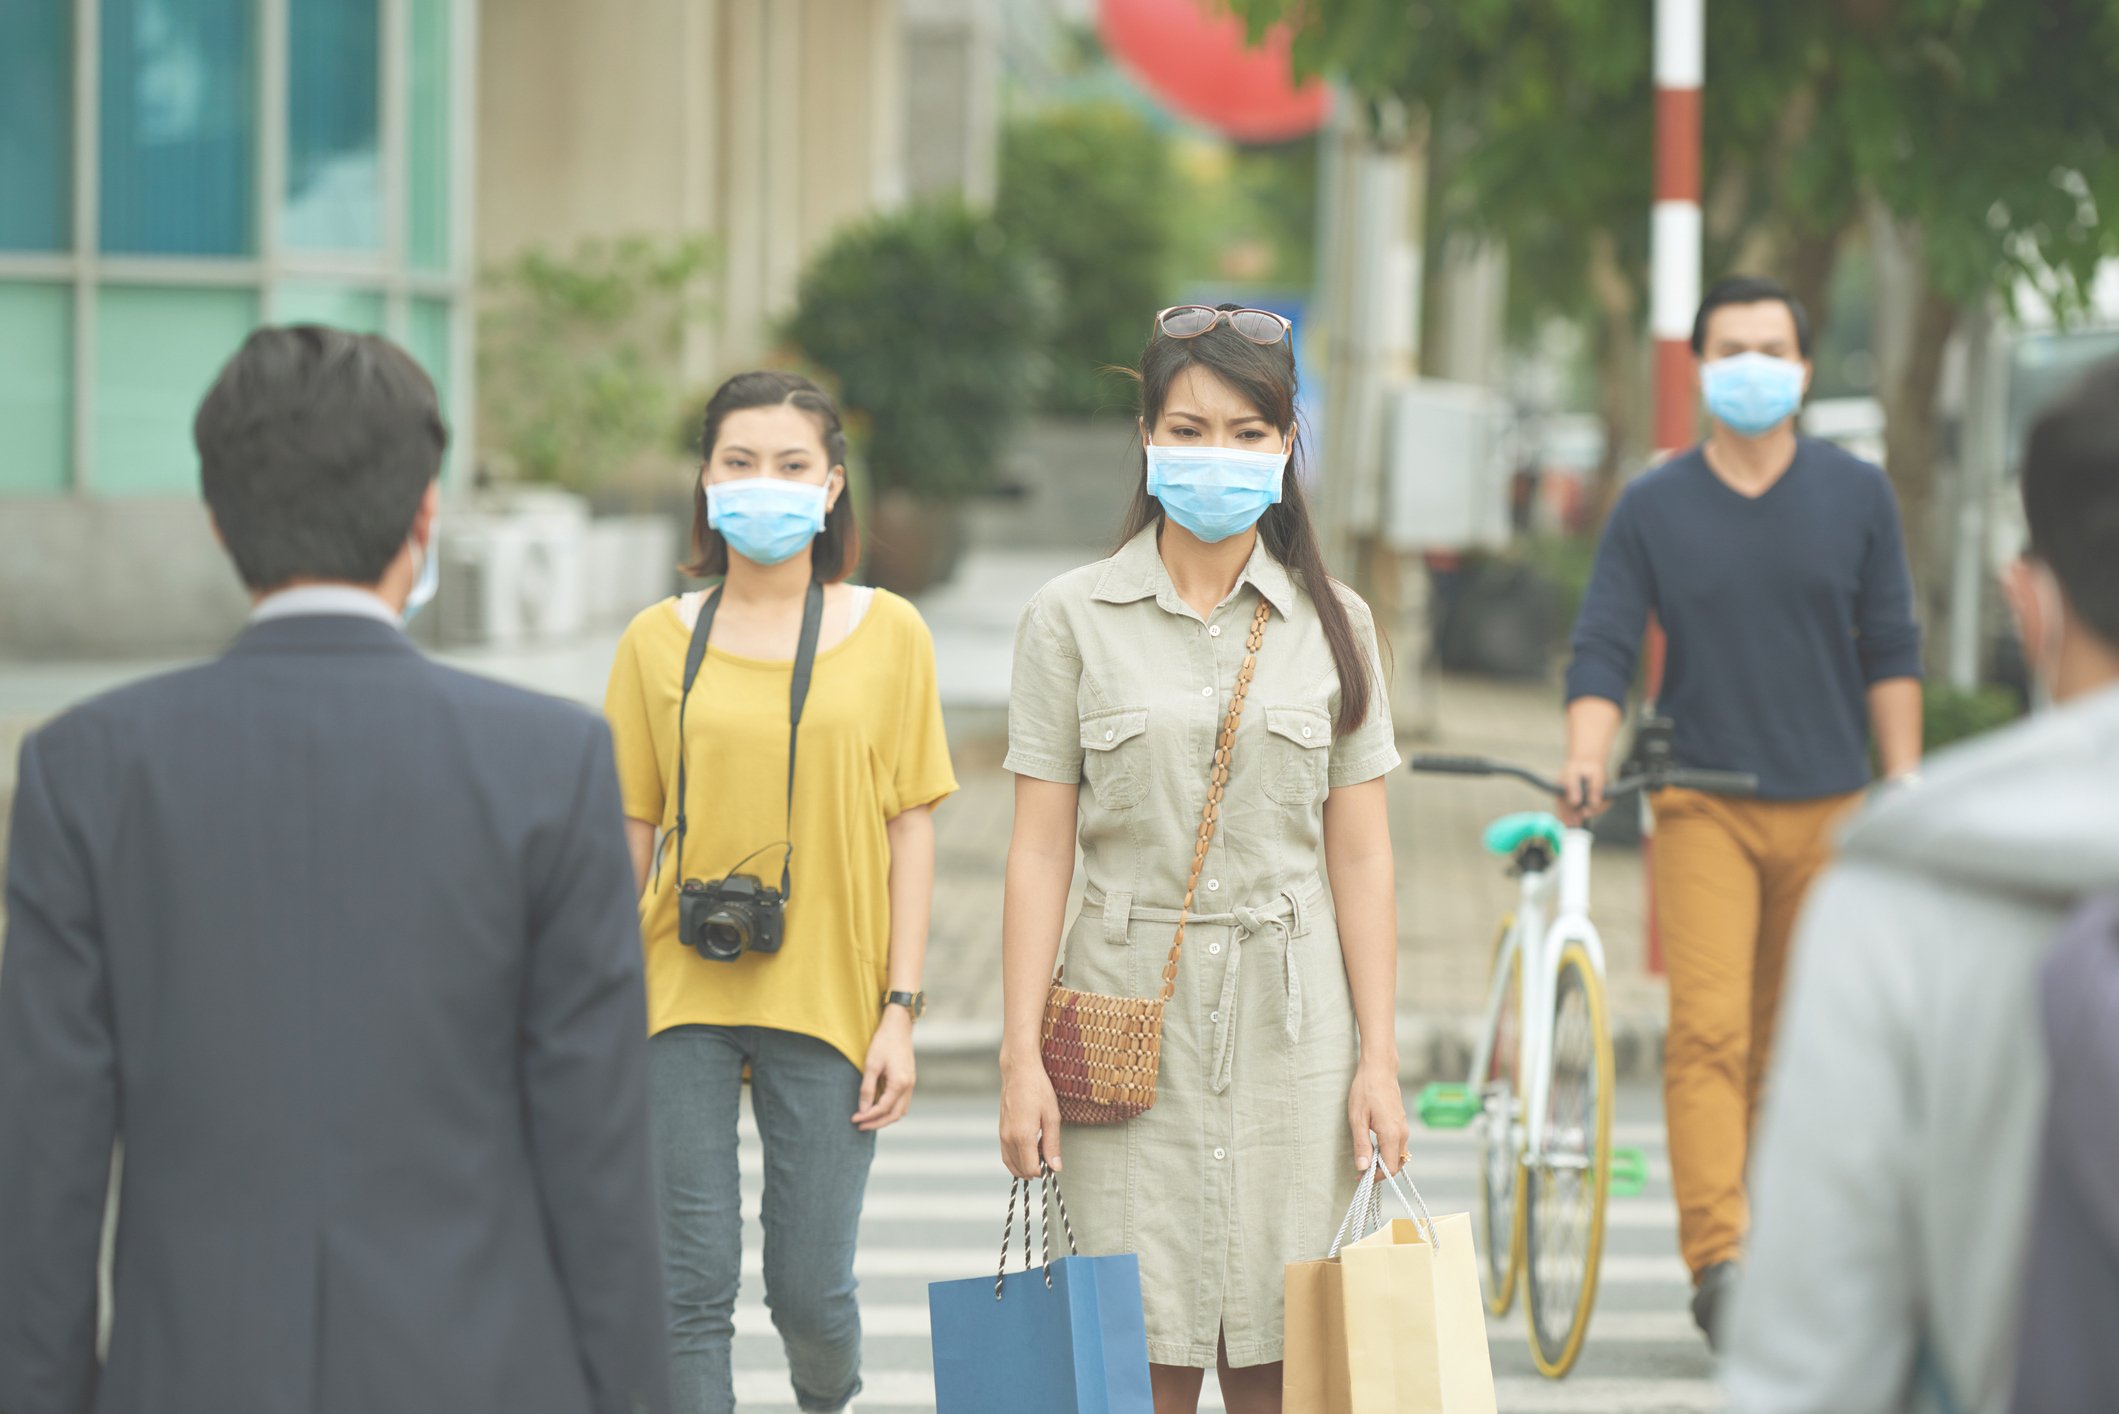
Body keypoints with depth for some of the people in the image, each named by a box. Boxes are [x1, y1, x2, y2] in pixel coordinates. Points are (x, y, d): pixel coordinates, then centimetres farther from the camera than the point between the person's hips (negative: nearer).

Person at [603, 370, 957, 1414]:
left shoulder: (888, 634, 3)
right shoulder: (659, 641, 4)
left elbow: (910, 829, 4)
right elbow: (629, 836, 6)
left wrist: (901, 1010, -2)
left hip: (829, 999, 0)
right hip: (683, 995, 0)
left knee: (809, 1285, 3)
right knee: (690, 1288, -3)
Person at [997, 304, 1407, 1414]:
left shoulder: (1332, 624, 7)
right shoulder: (1072, 619, 2)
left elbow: (1359, 855, 7)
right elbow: (1040, 852, 1)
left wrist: (1378, 1055, 2)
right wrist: (1021, 1055, -5)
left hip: (1292, 1022, 1)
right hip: (1134, 1011, -1)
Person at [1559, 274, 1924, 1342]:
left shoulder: (1856, 495, 6)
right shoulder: (1652, 508, 3)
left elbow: (1890, 651, 9)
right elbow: (1603, 650, 0)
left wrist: (1904, 788, 3)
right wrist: (1586, 762, -16)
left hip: (1827, 804, 2)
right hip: (1703, 805, -2)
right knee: (1707, 1029, -14)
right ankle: (1717, 1260, -19)